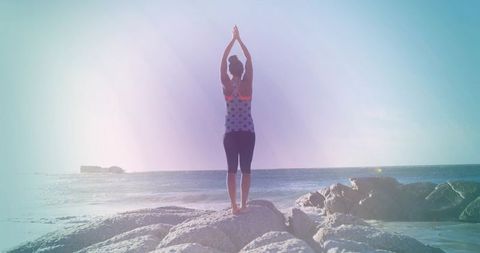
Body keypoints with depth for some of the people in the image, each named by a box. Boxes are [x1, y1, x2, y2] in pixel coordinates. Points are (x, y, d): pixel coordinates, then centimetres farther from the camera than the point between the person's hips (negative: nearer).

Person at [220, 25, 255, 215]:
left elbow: (223, 60, 6)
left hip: (230, 132, 1)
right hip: (247, 132, -1)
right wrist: (239, 39, 9)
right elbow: (249, 60, 4)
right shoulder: (247, 84, -6)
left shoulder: (226, 85, -3)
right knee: (245, 169, 3)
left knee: (232, 169, 2)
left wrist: (233, 39, 12)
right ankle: (243, 204, 3)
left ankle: (234, 206, 0)